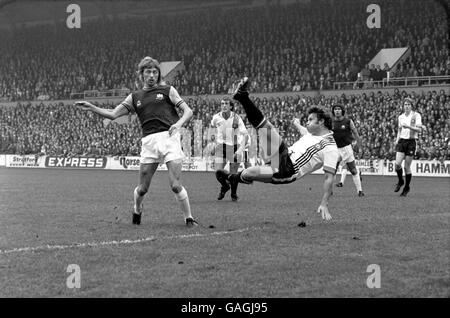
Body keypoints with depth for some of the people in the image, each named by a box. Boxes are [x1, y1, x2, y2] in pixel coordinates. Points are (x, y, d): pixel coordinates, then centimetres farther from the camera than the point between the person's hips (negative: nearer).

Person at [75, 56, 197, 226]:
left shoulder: (167, 90, 10)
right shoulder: (135, 97, 17)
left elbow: (188, 111, 5)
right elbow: (113, 114, 15)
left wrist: (179, 123, -15)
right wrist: (91, 108, 4)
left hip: (169, 137, -2)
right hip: (149, 141, 3)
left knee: (176, 185, -12)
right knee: (142, 188, 4)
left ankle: (189, 218, 4)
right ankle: (137, 211, 34)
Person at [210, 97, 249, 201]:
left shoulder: (237, 118, -21)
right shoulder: (216, 117, -11)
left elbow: (246, 136, -24)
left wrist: (241, 149, -37)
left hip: (235, 147, -2)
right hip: (222, 146, 2)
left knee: (233, 174, 4)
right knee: (218, 172, -11)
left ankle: (234, 193, 35)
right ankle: (224, 186, 24)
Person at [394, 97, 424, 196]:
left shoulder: (416, 115, -2)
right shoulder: (400, 117, 13)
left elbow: (419, 129, -11)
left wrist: (409, 126, -24)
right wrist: (397, 140, 8)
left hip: (411, 142, -4)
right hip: (402, 141, 4)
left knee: (407, 167, -2)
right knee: (397, 163, -12)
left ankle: (407, 187, 15)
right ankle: (400, 181, 13)